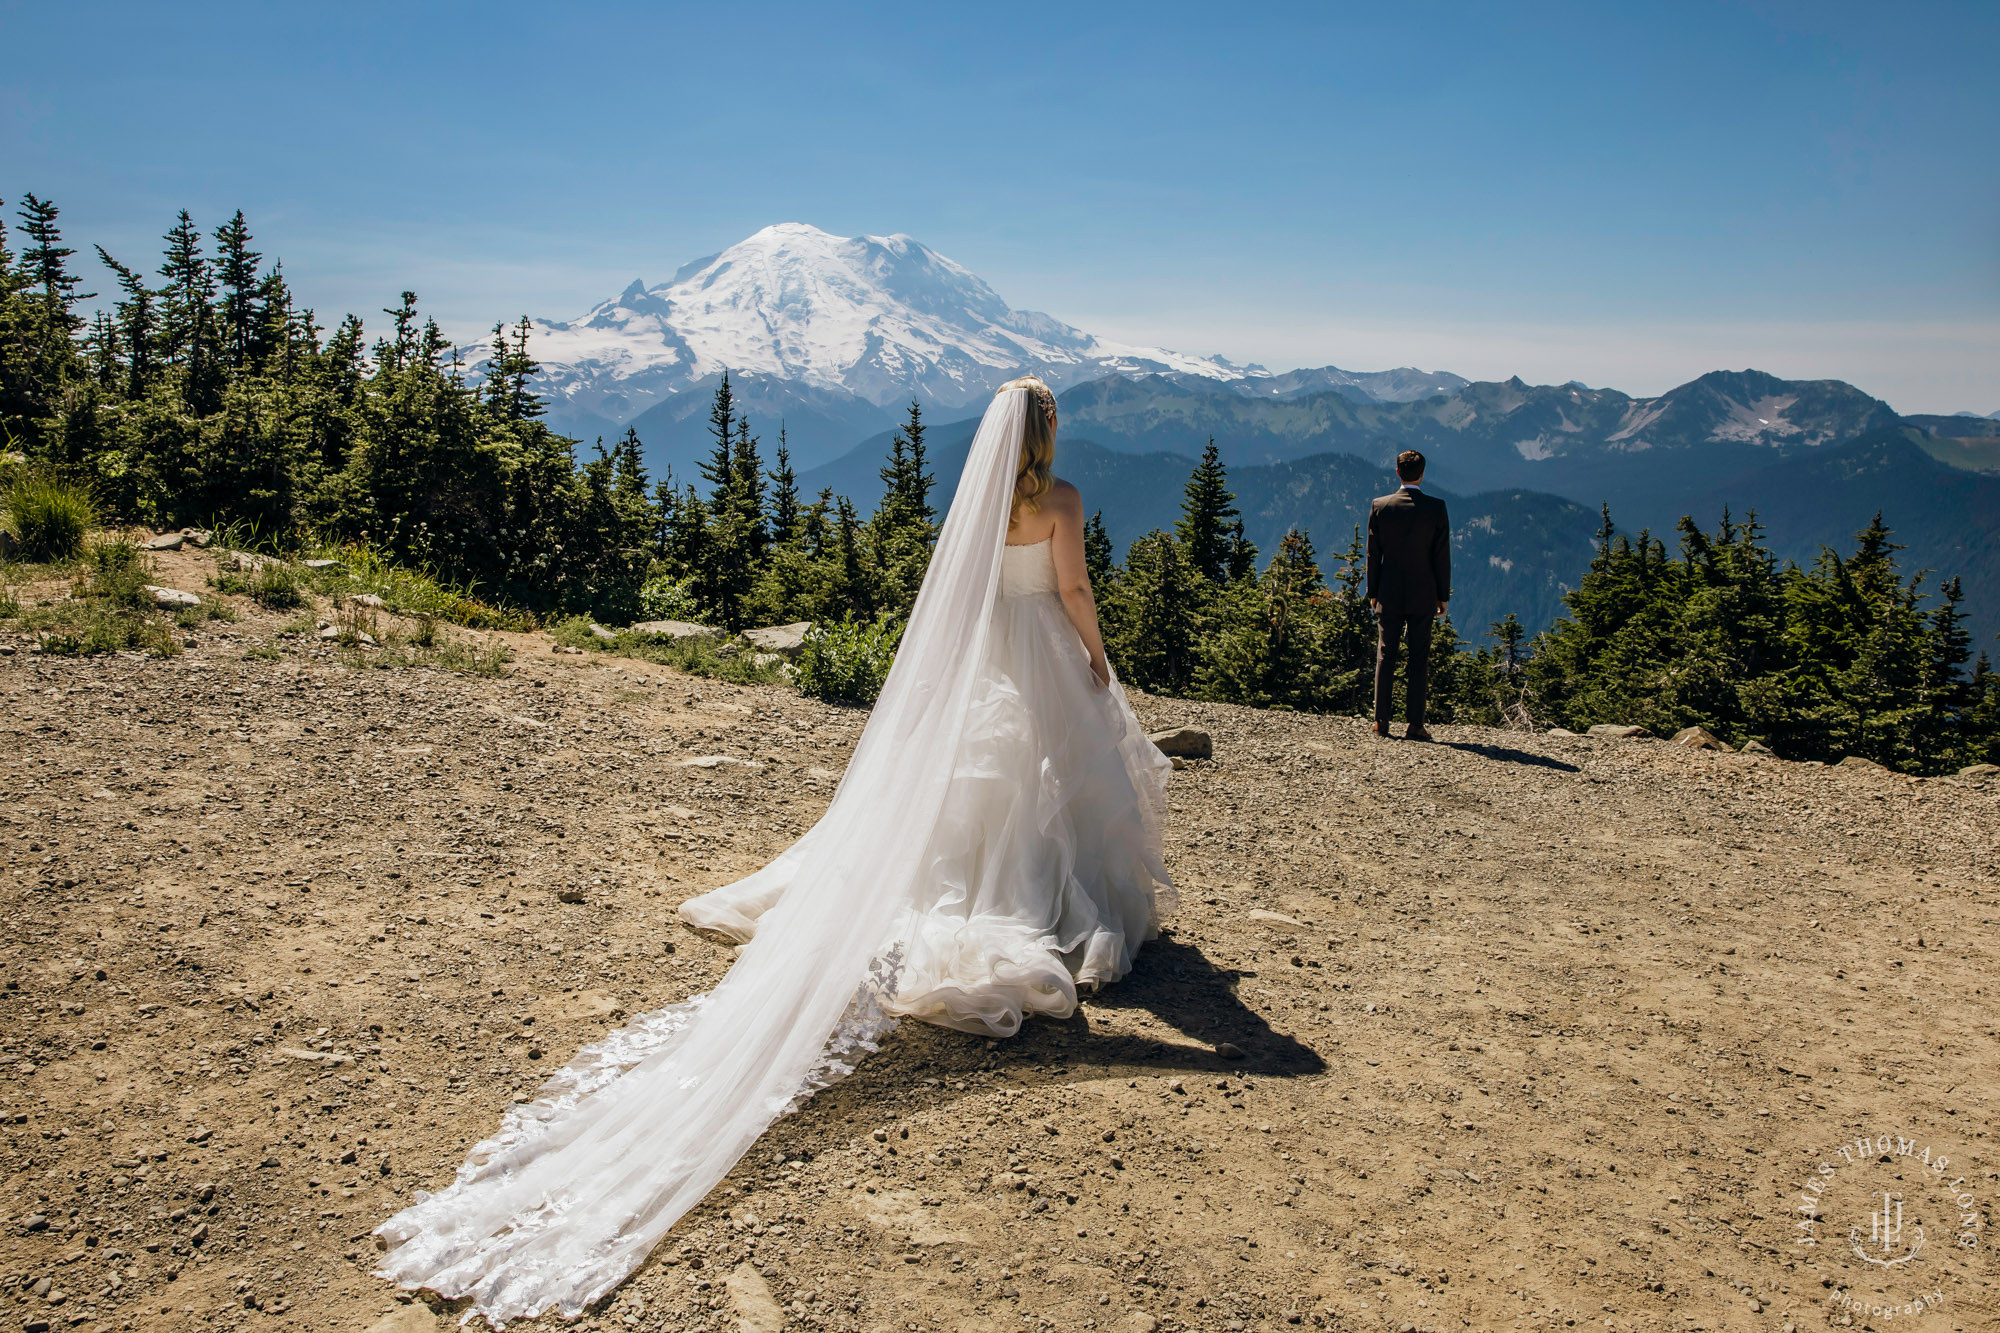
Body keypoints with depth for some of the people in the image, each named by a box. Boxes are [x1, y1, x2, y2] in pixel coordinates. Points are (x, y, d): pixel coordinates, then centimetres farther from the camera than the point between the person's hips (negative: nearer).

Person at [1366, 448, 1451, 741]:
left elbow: (1373, 554, 2)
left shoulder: (1380, 506, -2)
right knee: (1419, 659, 3)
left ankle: (1381, 720, 6)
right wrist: (1443, 595, 5)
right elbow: (1442, 555, -3)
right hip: (1423, 595, -1)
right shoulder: (1436, 508, -6)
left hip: (1389, 595, 1)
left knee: (1385, 656, 7)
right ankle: (1415, 724, 2)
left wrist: (1373, 592, 10)